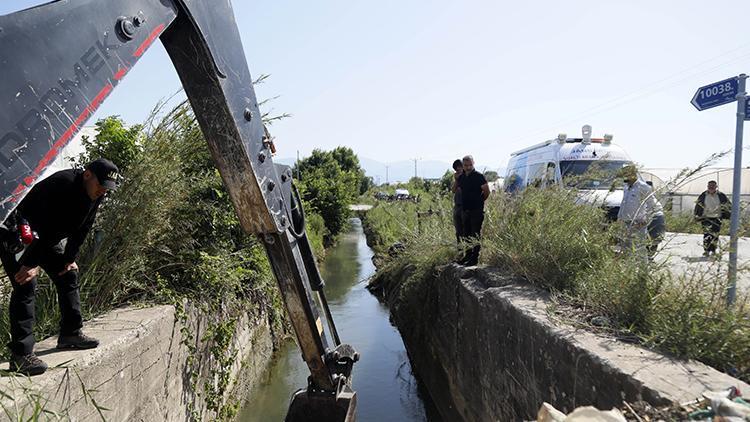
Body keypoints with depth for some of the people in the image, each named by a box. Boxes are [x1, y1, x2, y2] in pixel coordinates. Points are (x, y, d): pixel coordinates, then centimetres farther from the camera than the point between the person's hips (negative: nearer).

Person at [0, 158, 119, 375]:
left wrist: (69, 258, 1)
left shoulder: (94, 195, -4)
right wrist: (33, 264, -31)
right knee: (26, 285, -18)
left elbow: (81, 229, 3)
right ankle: (20, 354, -16)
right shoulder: (63, 185, -31)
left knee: (68, 275, 8)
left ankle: (70, 334, 20)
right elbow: (46, 229, -33)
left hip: (44, 237, 9)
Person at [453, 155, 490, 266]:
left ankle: (475, 258, 2)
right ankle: (468, 255, 25)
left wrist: (479, 201, 1)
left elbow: (487, 191, -9)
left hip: (476, 210, -7)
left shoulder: (479, 176, -10)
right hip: (465, 210, 7)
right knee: (466, 234, 14)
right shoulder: (461, 177, 9)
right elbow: (455, 189, 22)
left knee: (475, 235, -3)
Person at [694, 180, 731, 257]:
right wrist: (697, 216, 7)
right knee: (707, 234, -12)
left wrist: (726, 214, 8)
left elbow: (728, 205, 10)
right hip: (706, 218, -1)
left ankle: (713, 250, 20)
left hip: (717, 218, 1)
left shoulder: (721, 196, -2)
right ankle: (706, 250, -9)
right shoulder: (703, 196, -3)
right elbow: (698, 206, 7)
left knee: (715, 235, 6)